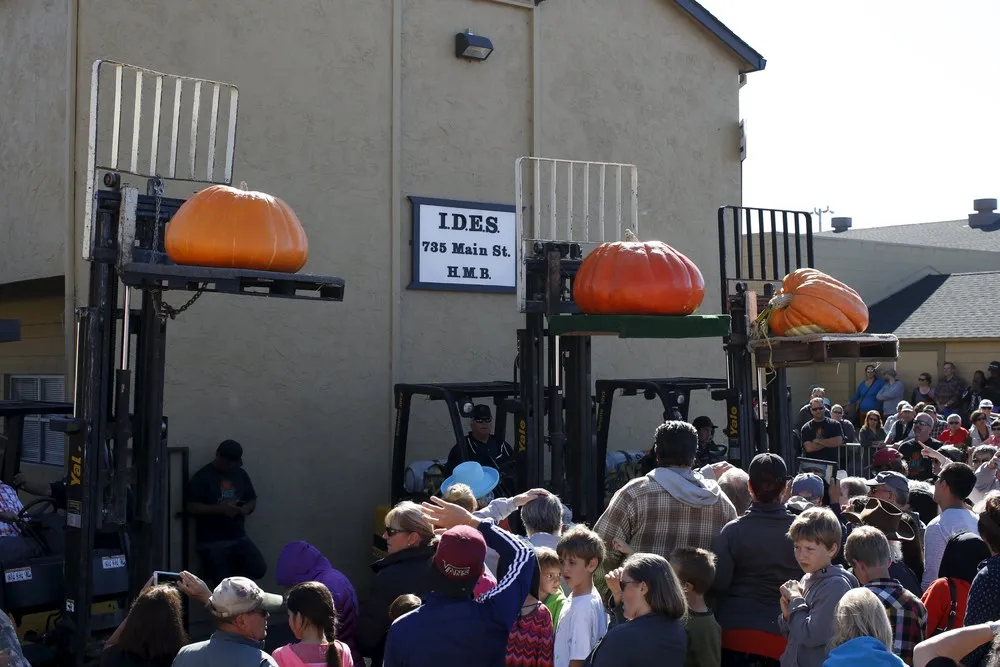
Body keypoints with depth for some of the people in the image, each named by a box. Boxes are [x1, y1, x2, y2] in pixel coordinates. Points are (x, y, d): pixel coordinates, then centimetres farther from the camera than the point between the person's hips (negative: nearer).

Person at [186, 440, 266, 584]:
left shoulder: (240, 474, 9)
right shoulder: (202, 477, -7)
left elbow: (252, 500, 17)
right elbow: (192, 507, -12)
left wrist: (247, 508, -7)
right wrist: (220, 508, -22)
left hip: (238, 538, 5)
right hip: (211, 542, -5)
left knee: (259, 569, -10)